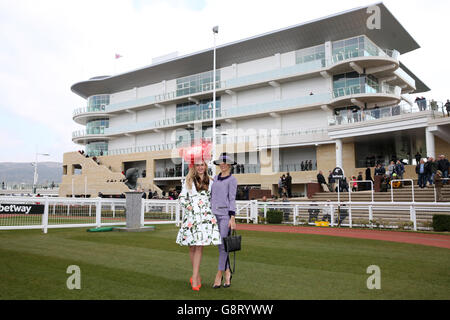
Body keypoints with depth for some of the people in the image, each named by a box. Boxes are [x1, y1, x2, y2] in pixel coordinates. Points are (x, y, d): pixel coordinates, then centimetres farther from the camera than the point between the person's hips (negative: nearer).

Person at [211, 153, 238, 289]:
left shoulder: (232, 179, -3)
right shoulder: (216, 178, 16)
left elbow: (232, 199, -8)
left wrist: (232, 218, -14)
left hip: (226, 215, -6)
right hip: (215, 214, 6)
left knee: (223, 245, -6)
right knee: (221, 245, 8)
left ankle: (219, 275, 1)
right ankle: (227, 273, 18)